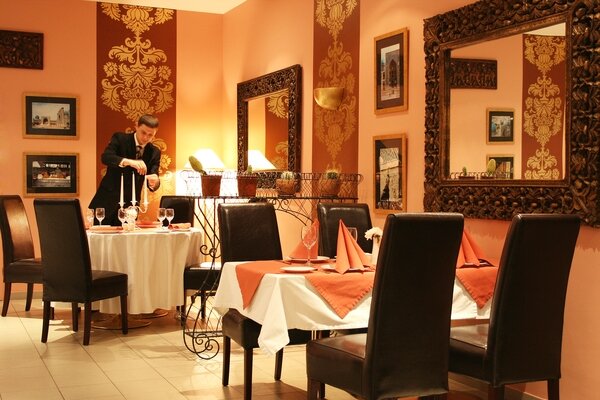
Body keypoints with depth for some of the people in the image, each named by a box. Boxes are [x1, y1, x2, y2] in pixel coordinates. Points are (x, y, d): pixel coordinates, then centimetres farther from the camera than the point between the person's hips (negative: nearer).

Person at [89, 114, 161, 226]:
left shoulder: (154, 152, 3)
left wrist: (154, 181, -28)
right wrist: (128, 161, -39)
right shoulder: (120, 138, -4)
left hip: (129, 207, 2)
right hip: (107, 202, -2)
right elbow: (105, 157, -22)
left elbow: (151, 185, -3)